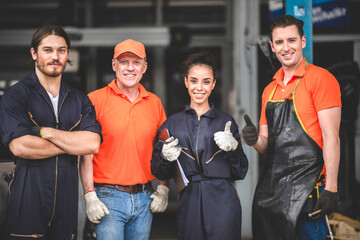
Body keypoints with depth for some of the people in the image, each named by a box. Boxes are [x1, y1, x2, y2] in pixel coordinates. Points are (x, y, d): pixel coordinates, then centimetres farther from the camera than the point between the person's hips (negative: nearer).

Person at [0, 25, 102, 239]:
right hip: (27, 196, -3)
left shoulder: (80, 100, 13)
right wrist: (71, 145, -5)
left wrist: (46, 132, -10)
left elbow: (92, 144, -3)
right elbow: (19, 146, -15)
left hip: (67, 195, 4)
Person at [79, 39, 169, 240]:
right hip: (108, 197, -4)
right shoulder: (96, 100, -3)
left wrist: (163, 189, 6)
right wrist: (90, 196, -13)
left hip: (144, 199, 4)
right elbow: (86, 153, -6)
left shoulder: (154, 103, 10)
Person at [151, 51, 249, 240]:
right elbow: (159, 173, 11)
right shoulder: (172, 124, 10)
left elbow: (240, 172, 6)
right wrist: (165, 158, -9)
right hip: (188, 203, 1)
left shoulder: (225, 122, 8)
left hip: (222, 203, -1)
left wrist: (233, 148, -11)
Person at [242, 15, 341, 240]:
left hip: (306, 187, -7)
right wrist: (256, 140, -3)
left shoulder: (320, 78, -5)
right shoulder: (270, 90, 16)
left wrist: (331, 188, -17)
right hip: (271, 186, 7)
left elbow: (331, 137, -11)